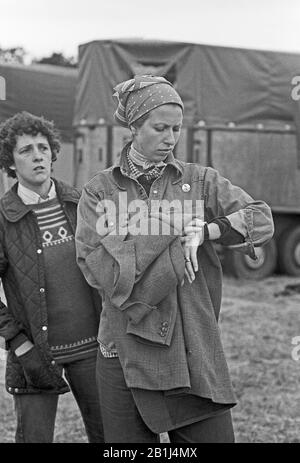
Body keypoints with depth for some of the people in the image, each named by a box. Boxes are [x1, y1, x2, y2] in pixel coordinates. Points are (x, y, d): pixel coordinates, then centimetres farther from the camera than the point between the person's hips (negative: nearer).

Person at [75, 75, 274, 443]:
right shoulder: (99, 191, 4)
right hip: (125, 351, 0)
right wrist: (174, 244, -13)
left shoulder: (200, 182, 7)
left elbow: (262, 220, -2)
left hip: (193, 347, 1)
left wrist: (205, 231, -18)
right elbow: (94, 263, -10)